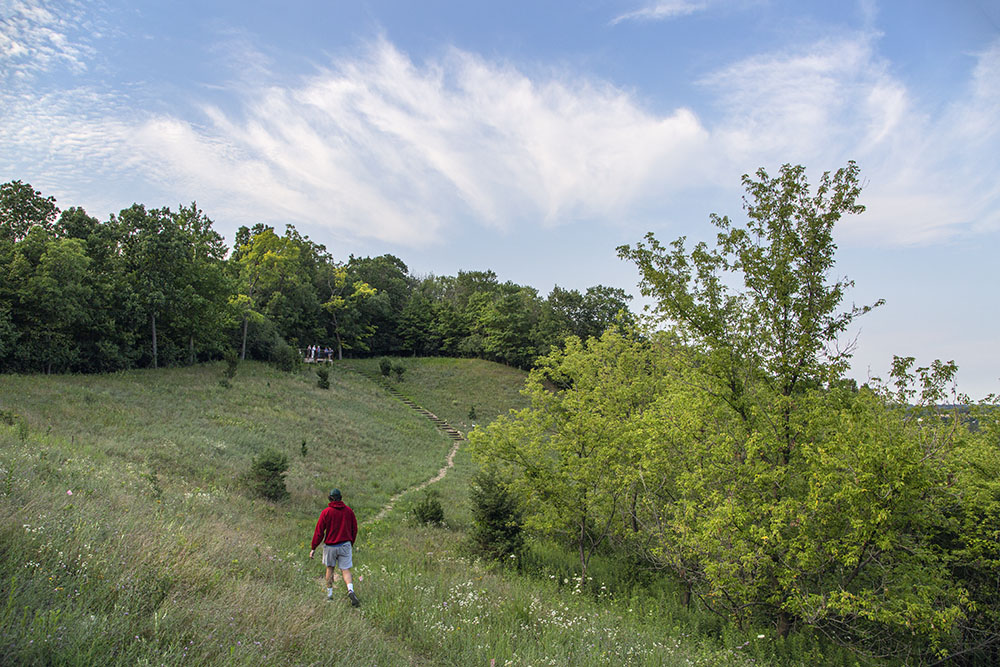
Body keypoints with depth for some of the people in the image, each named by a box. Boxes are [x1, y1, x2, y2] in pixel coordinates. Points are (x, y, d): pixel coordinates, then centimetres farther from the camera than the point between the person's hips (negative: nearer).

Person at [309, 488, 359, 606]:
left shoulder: (326, 512, -9)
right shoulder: (349, 510, 0)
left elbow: (319, 532, -9)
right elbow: (354, 529, 7)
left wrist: (313, 548, -1)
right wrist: (351, 543, 20)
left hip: (330, 546, -1)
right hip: (345, 545, 2)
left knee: (330, 568, 18)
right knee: (346, 570, 4)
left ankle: (329, 593, 23)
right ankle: (350, 590, -20)